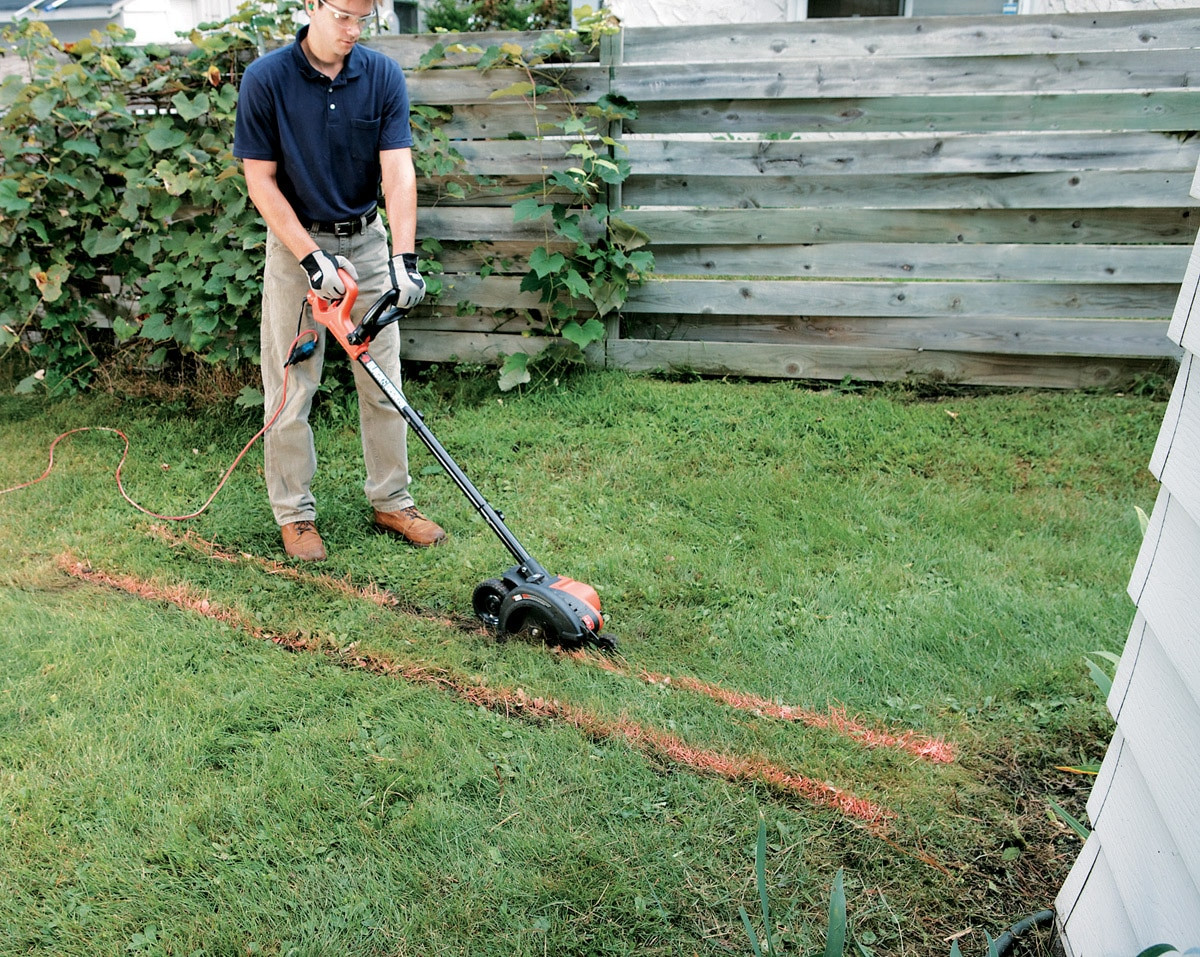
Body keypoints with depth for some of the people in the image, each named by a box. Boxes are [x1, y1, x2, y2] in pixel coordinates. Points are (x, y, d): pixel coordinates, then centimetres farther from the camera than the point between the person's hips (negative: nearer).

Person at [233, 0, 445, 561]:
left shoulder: (383, 75, -5)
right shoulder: (265, 79, -11)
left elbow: (398, 171, -12)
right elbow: (261, 181, -10)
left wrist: (403, 258, -24)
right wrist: (313, 258, -18)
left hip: (367, 241, 3)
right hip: (295, 243, -2)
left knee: (384, 383, 7)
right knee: (291, 388, 1)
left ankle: (391, 501, 22)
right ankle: (294, 513, 16)